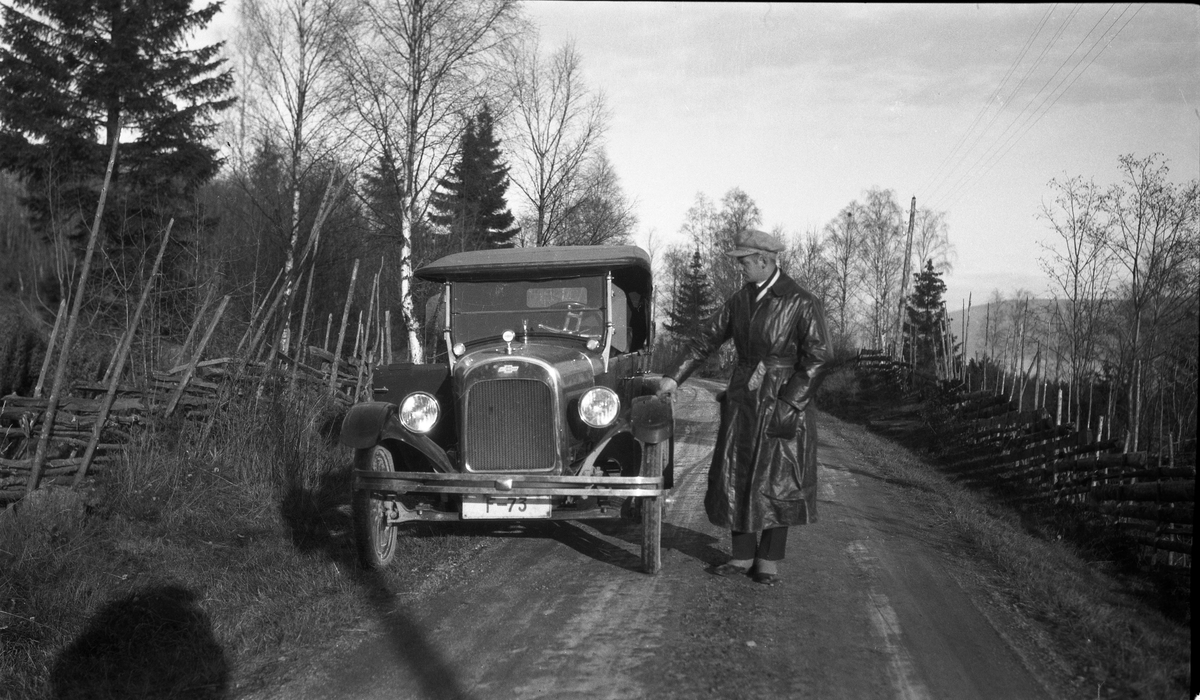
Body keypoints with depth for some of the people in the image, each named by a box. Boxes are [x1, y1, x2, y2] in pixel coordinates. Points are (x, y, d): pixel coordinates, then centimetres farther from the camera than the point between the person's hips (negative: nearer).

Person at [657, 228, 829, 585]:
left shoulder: (802, 303, -8)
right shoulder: (740, 300, 8)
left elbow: (816, 358, -10)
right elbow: (706, 338, 10)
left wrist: (789, 403, -16)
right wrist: (673, 376, 2)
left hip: (782, 404, -5)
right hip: (741, 402, 5)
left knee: (776, 482, 1)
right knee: (736, 479, 6)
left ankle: (768, 562, 10)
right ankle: (742, 556, 17)